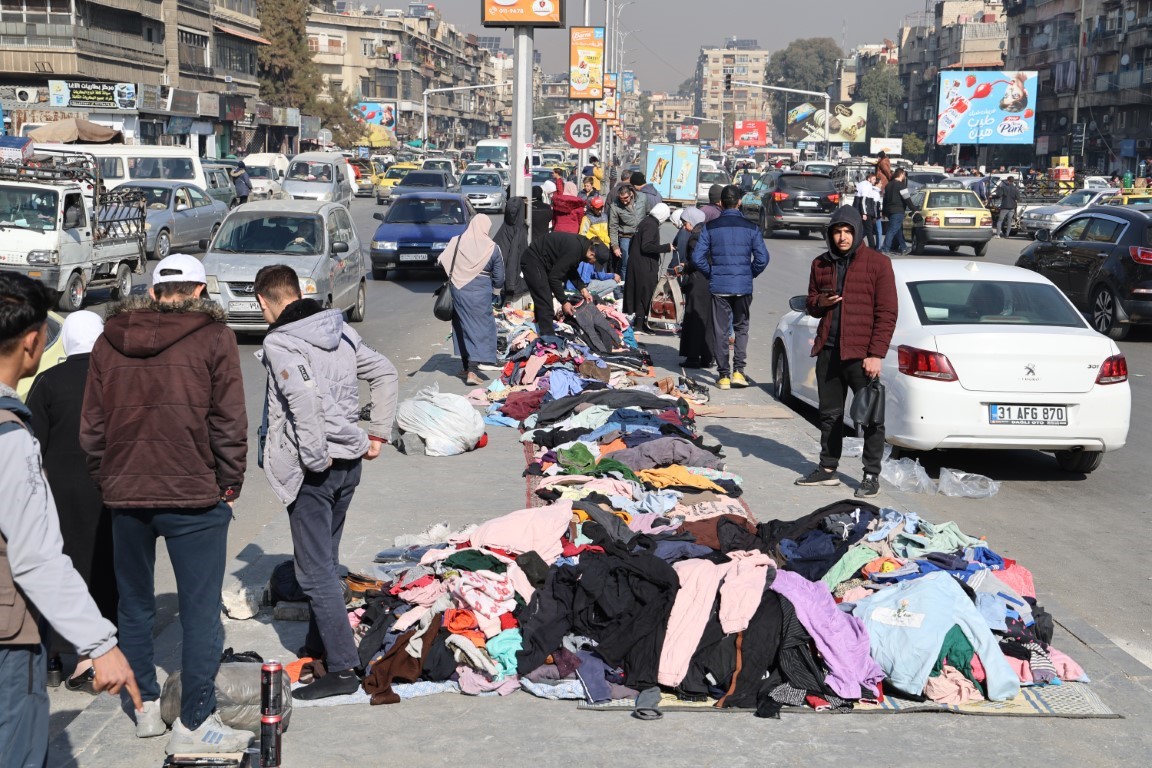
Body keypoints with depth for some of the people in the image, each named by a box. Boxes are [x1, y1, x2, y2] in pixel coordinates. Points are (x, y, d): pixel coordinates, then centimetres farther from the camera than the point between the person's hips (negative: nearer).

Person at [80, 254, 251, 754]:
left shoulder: (109, 341, 7)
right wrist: (229, 485, 4)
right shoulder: (212, 338, -5)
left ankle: (147, 708, 27)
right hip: (193, 496, -4)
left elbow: (92, 427, 9)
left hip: (124, 493, 4)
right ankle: (193, 724, 4)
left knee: (135, 606, 18)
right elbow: (228, 423, -6)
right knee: (200, 612, 2)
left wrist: (107, 483, 17)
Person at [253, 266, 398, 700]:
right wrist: (378, 434, 12)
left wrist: (315, 459, -20)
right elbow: (385, 374, 12)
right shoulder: (340, 331, 9)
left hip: (312, 470, -8)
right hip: (349, 463, 8)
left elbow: (305, 399, -28)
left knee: (315, 571, -3)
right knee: (326, 560, 22)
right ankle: (320, 644, 36)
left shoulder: (279, 343, -14)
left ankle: (343, 667, -5)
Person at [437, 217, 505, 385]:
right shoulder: (492, 248, -9)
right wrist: (496, 289, 16)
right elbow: (499, 277, -3)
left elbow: (441, 262, 1)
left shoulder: (456, 242, -5)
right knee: (479, 327, 2)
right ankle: (472, 370, -8)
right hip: (480, 294, -3)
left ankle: (467, 366, 23)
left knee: (462, 327, 16)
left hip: (458, 291, 3)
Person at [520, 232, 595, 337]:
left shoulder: (581, 243, 0)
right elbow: (554, 277, -23)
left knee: (543, 301, 19)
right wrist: (564, 301, -15)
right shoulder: (574, 249, -28)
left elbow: (572, 270, 16)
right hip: (533, 262, -10)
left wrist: (582, 288, 4)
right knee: (545, 303, -12)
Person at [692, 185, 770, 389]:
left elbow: (698, 257, -6)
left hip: (719, 286, 0)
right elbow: (762, 258, -6)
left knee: (720, 330, 7)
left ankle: (723, 375, 8)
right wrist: (750, 275, 10)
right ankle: (738, 370, 4)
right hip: (743, 287, 0)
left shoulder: (711, 227, -2)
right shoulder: (751, 227, -2)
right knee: (741, 328, 15)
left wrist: (711, 274, 8)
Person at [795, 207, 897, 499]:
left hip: (861, 354, -5)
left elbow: (887, 313, -6)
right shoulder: (821, 264, 11)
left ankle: (872, 475, 8)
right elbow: (811, 303, 21)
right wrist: (819, 302, -4)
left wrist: (876, 354, -13)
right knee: (830, 414, 13)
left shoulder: (877, 263, -4)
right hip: (828, 351, 5)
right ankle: (828, 469, 24)